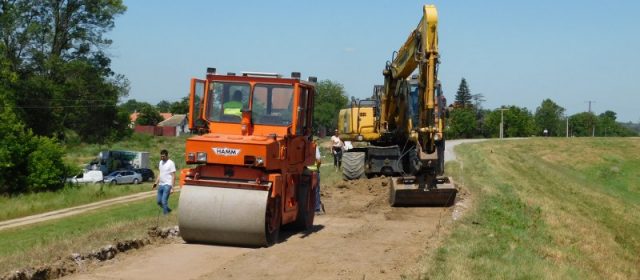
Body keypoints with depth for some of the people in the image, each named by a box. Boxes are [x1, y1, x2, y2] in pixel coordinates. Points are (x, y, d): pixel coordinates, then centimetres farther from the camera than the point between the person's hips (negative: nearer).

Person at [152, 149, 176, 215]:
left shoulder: (171, 163, -10)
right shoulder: (161, 162, 12)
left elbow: (173, 176, -11)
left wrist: (172, 187, -17)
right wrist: (156, 183, 16)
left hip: (167, 185, -8)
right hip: (160, 185, 8)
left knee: (164, 202, -13)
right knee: (159, 202, 11)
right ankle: (168, 210, 30)